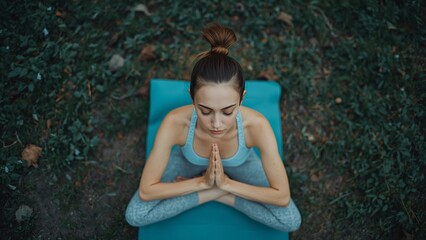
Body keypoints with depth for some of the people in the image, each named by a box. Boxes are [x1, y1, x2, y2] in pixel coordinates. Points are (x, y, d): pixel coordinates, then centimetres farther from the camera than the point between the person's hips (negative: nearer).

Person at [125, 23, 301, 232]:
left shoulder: (256, 125, -40)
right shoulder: (175, 122, -40)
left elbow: (283, 196, -28)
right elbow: (145, 191, -28)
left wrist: (227, 184, -32)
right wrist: (202, 182, -32)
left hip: (239, 162, 0)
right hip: (189, 160, 0)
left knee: (291, 221, -13)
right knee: (134, 215, -15)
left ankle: (222, 193, -2)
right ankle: (219, 193, -5)